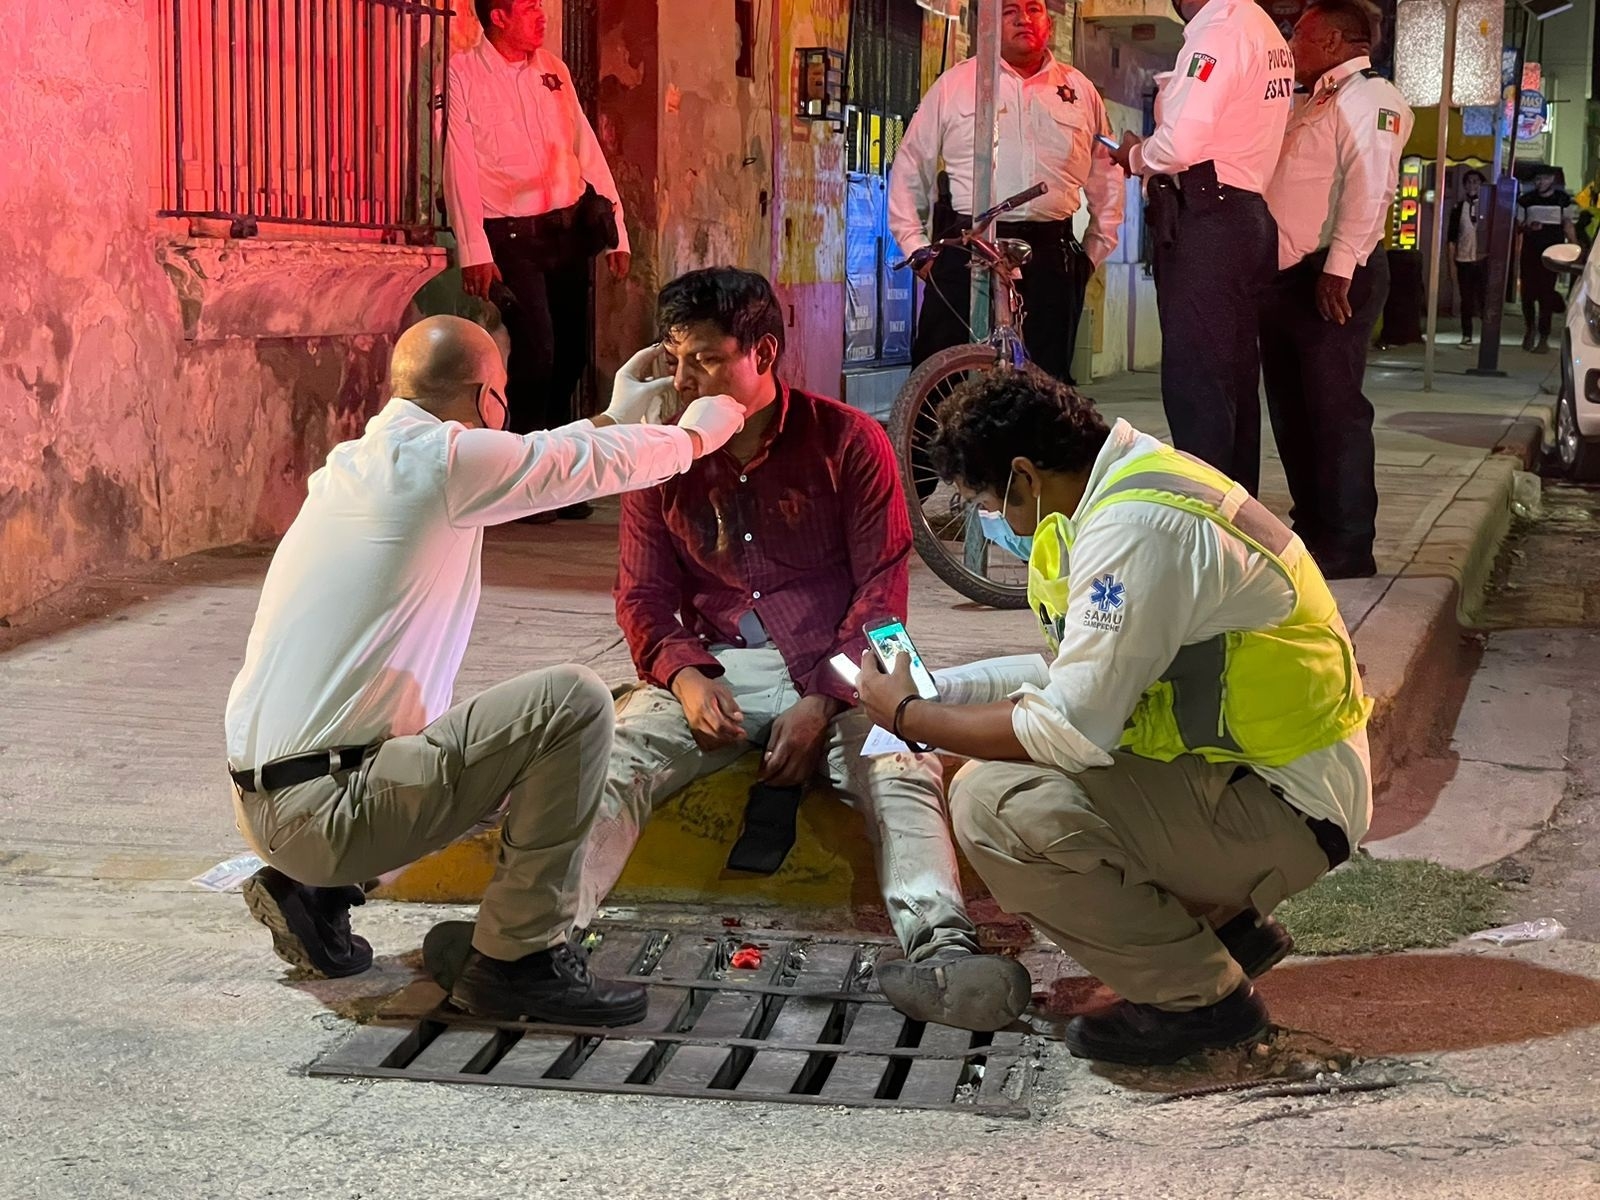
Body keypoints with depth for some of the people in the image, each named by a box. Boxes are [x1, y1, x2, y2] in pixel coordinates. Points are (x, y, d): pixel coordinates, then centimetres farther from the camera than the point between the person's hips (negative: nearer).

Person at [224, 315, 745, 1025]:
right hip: (322, 811, -10)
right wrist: (695, 433, 21)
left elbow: (532, 463, 29)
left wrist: (617, 415, 39)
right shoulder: (437, 457, -12)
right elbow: (603, 464, 0)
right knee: (572, 703, -13)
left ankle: (315, 891, 16)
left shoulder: (353, 463, 14)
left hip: (262, 801, 10)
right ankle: (518, 959, -6)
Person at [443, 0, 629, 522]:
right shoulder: (464, 74, -6)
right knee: (537, 347, -16)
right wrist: (474, 252, -17)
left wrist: (616, 230, 8)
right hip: (510, 237, -5)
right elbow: (460, 165, -11)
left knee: (570, 356, 7)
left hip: (568, 229, 5)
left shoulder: (552, 69, 11)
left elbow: (587, 149, 12)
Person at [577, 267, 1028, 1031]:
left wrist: (821, 703, -14)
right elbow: (643, 595, 10)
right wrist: (686, 676, -12)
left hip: (834, 671, -2)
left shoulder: (848, 442, 1)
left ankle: (942, 946, -51)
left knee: (900, 773, -32)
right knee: (611, 759, -26)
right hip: (714, 672, 2)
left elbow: (882, 590, -2)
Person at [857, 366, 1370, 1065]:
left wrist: (909, 716, -10)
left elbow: (1072, 732, -24)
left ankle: (1197, 996, -7)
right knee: (993, 767, 13)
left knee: (996, 806, -23)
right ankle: (1225, 920, 16)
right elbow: (1094, 680, 18)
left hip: (1282, 811, -10)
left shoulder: (1131, 528, -23)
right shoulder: (1142, 476, 8)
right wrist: (933, 701, 13)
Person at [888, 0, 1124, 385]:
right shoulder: (955, 84, 8)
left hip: (1049, 256, 2)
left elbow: (1106, 176, 21)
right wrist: (914, 245, 4)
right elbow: (911, 166, 11)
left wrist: (1095, 248, 13)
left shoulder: (1080, 90, 14)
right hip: (963, 251, -2)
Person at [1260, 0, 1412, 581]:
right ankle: (1311, 530, 21)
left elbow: (1370, 187, -19)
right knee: (1290, 408, 12)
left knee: (1334, 410, -9)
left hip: (1332, 278, -10)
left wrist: (1340, 267, -25)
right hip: (1285, 274, 10)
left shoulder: (1370, 98, -8)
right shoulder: (1312, 106, 22)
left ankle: (1348, 549, -5)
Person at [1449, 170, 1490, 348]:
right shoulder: (1459, 208, 9)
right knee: (1466, 299, 5)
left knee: (1485, 298, -4)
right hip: (1464, 259, 2)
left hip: (1483, 259, -2)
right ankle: (1466, 335, 11)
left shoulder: (1489, 206, 4)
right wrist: (1451, 258, 4)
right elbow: (1452, 236, 10)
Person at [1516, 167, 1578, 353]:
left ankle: (1543, 338, 0)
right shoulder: (1526, 200, 6)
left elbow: (1568, 225, 10)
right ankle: (1530, 328, 29)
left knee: (1546, 294, -6)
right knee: (1528, 292, 3)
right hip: (1530, 252, 2)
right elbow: (1518, 225, 9)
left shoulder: (1563, 200, 4)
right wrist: (1528, 227, -14)